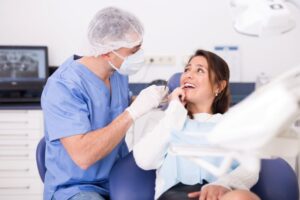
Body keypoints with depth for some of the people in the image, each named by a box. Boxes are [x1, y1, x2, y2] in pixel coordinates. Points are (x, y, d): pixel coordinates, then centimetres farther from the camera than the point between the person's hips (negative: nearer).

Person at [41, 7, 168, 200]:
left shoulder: (119, 71, 0)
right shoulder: (64, 85, -22)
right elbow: (83, 155, -30)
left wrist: (148, 101, 0)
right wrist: (133, 112, -28)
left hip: (119, 179, 7)